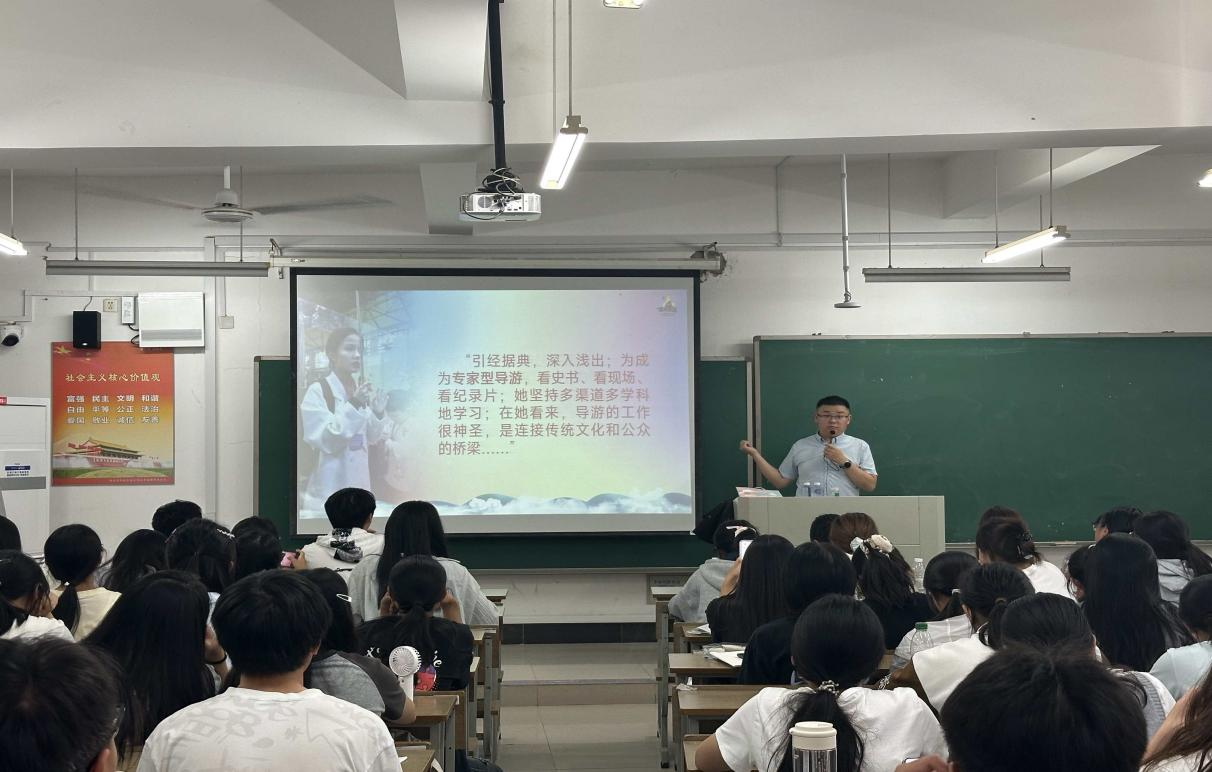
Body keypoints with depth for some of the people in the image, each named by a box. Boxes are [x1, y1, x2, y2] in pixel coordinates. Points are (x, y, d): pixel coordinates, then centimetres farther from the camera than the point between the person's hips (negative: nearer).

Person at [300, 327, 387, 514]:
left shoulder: (361, 390, 8)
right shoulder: (317, 391, -11)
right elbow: (325, 441, -17)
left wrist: (378, 414, -4)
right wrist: (353, 406, -24)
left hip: (359, 484, 6)